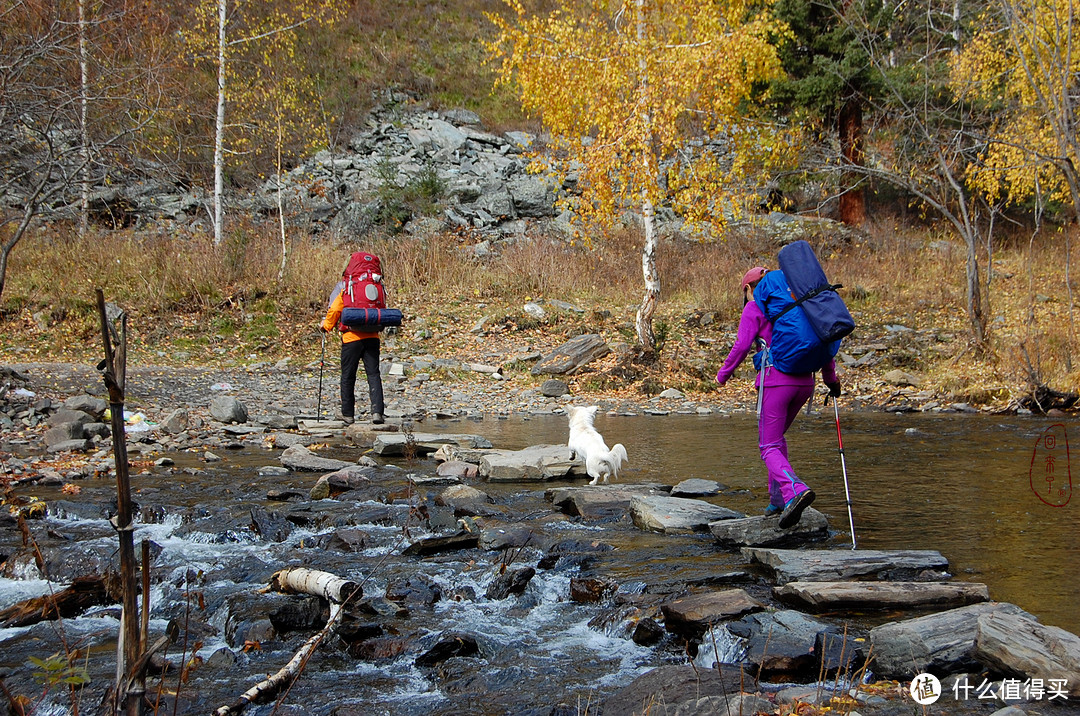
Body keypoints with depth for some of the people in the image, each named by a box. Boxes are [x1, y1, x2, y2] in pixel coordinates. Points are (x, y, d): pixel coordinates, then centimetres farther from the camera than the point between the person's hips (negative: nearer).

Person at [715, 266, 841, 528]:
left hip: (775, 379, -6)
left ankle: (795, 491, -28)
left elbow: (741, 346, -7)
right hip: (804, 381, 6)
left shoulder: (755, 308, 2)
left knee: (769, 447, -3)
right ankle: (778, 498, 19)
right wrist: (831, 379, 25)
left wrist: (723, 374, 9)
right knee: (777, 436, 24)